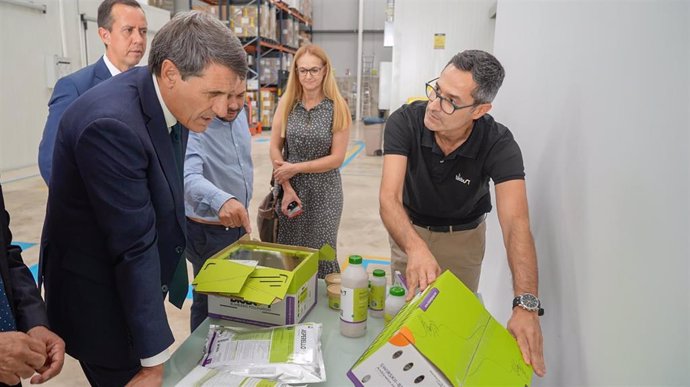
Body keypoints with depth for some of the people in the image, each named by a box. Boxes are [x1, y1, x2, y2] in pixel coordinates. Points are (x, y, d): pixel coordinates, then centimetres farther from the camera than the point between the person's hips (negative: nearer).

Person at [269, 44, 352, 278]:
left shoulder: (337, 107, -7)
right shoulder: (286, 103, 0)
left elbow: (337, 158, -9)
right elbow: (275, 148, 0)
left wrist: (296, 168, -12)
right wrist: (287, 187, -8)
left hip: (324, 190, -2)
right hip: (290, 187, 2)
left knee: (320, 251, 8)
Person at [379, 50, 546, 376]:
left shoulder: (499, 144, -30)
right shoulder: (405, 122, -29)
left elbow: (515, 222, -40)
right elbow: (389, 197, -39)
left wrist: (526, 305, -53)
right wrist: (415, 248, -59)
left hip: (464, 236, 0)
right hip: (410, 229, 1)